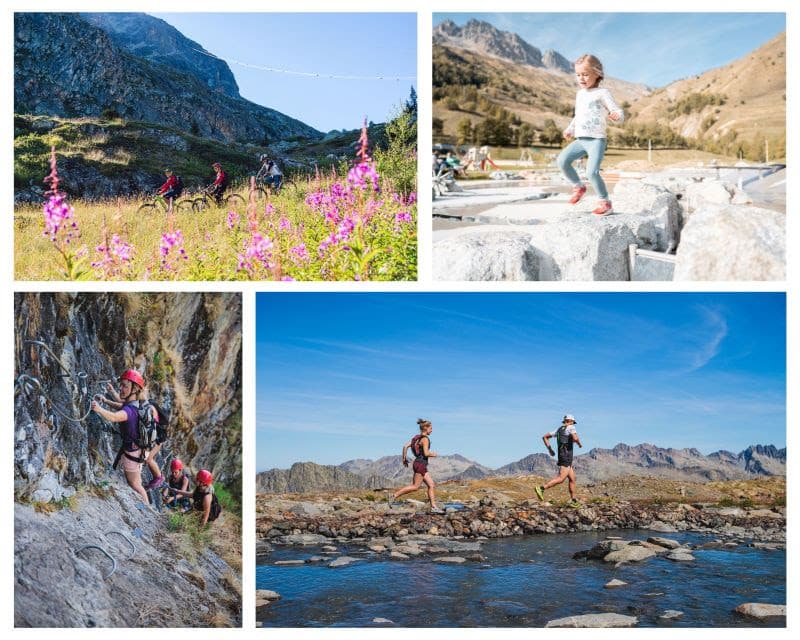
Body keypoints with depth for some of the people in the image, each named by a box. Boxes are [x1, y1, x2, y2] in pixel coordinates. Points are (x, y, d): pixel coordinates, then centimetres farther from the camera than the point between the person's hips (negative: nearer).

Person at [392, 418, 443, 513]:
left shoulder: (416, 437, 12)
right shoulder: (425, 439, -13)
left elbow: (405, 446, 8)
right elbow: (426, 453, -22)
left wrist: (404, 458, 15)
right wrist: (433, 454, -2)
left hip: (421, 465, 10)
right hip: (420, 464, -10)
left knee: (431, 485, 8)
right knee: (415, 486, -6)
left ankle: (433, 507, 5)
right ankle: (394, 496, -4)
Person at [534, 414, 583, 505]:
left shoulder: (559, 430, 19)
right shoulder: (571, 427, -4)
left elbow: (545, 437, 18)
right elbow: (575, 438, -23)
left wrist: (550, 449, 17)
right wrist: (579, 443, 0)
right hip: (566, 457, -9)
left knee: (572, 479, 12)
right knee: (561, 479, -17)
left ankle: (574, 500, 11)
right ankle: (541, 489, -25)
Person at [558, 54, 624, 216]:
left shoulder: (602, 93, -5)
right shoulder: (580, 94, 18)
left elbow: (618, 112, -13)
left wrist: (617, 116, -35)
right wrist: (570, 129, 24)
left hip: (596, 140, -7)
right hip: (580, 140, 7)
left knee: (592, 171, -21)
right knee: (562, 160, -11)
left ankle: (605, 202, -5)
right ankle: (578, 186, 11)